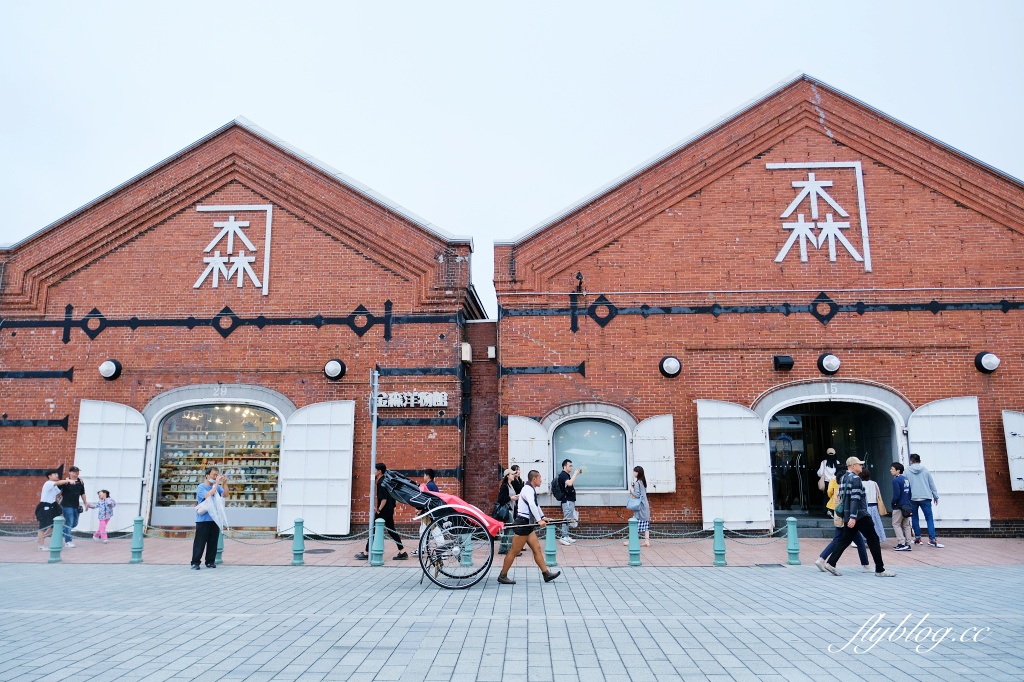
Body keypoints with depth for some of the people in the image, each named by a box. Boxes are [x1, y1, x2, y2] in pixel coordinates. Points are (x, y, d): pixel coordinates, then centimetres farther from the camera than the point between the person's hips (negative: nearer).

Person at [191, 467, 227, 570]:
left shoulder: (217, 487, 10)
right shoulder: (201, 487, -5)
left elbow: (225, 494, -4)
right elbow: (208, 496, -22)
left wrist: (224, 484, -16)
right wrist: (216, 483, -21)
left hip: (215, 518, 5)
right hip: (203, 519, -5)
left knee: (213, 541, 7)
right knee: (200, 542, -3)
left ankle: (210, 561, 16)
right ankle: (195, 562, 4)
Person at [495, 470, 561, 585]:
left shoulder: (531, 490, 15)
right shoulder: (528, 490, -16)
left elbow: (535, 505, 33)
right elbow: (532, 505, -32)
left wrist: (543, 517, 39)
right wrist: (539, 520, -36)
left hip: (527, 525, 10)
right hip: (522, 524, -10)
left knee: (537, 549, 8)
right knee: (514, 551, -3)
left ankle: (546, 574, 11)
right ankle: (502, 576, 6)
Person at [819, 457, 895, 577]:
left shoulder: (843, 479, 15)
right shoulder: (855, 478, -13)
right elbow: (855, 499, -21)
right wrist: (853, 517, -26)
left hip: (849, 516, 9)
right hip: (860, 515, -8)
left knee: (845, 540, 9)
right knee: (873, 540, 1)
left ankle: (830, 563, 1)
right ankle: (880, 570, 4)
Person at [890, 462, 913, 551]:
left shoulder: (896, 480, -16)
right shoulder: (906, 479, 10)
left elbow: (896, 495, -20)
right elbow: (909, 492, 14)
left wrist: (893, 503, -5)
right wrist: (907, 501, 17)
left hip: (899, 506, -8)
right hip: (907, 506, 8)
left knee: (896, 524, 1)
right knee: (906, 525, 13)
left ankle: (902, 543, -5)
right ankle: (907, 544, 14)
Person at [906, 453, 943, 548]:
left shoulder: (907, 471, -1)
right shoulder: (925, 471, 4)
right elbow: (932, 485, 6)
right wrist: (935, 496, 14)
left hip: (912, 498, 0)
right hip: (925, 498, 0)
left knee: (914, 518, 14)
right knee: (929, 518, -2)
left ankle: (917, 537, 16)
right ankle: (932, 539, -13)